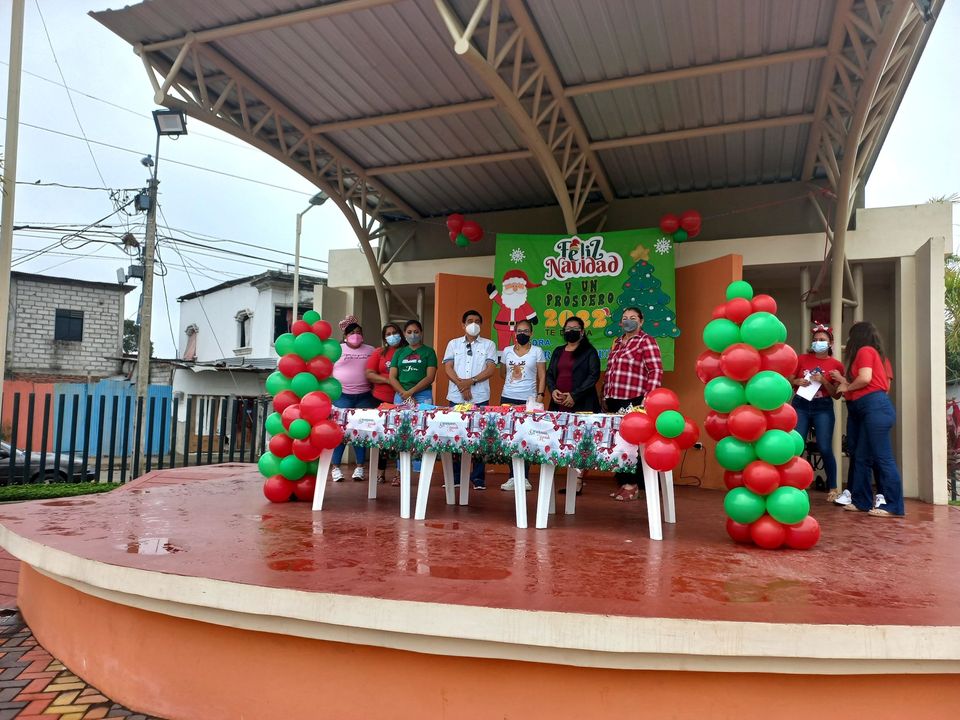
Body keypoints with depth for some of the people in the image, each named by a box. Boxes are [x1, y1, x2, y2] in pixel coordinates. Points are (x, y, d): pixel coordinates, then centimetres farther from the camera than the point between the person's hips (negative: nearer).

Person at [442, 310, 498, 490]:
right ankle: (455, 476, 12)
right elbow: (448, 367, 4)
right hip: (456, 397, 2)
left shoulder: (488, 345, 9)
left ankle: (478, 477, 5)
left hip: (480, 398, -1)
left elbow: (491, 369, -1)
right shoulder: (453, 344, 13)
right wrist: (460, 384, -12)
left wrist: (471, 381, -13)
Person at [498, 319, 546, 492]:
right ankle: (512, 477, 5)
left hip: (528, 399, -3)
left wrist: (540, 395, -8)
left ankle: (524, 477, 2)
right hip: (508, 398, 3)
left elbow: (542, 376, 0)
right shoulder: (507, 351, 10)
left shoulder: (537, 351, 3)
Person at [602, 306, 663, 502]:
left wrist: (647, 398, -17)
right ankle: (622, 482, 18)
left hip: (634, 401, -7)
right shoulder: (617, 343, 18)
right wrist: (605, 397, 18)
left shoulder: (646, 341, -4)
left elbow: (656, 371, -12)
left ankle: (632, 485, 7)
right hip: (614, 401, 7)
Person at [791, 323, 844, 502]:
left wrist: (823, 381, -14)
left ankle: (832, 489, 10)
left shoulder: (836, 365, 2)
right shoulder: (802, 359, 5)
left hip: (823, 408, -1)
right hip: (800, 405, 1)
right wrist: (797, 382, -8)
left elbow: (837, 394, 0)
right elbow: (790, 381, 13)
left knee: (825, 449, -6)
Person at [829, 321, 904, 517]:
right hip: (870, 409, 10)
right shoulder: (870, 353, 25)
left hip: (875, 407, -10)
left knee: (882, 457, -10)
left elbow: (865, 378, -16)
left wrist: (846, 387, 1)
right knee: (861, 457, 10)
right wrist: (843, 380, 29)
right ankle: (861, 501, 14)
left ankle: (894, 507, -9)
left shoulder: (865, 350, -2)